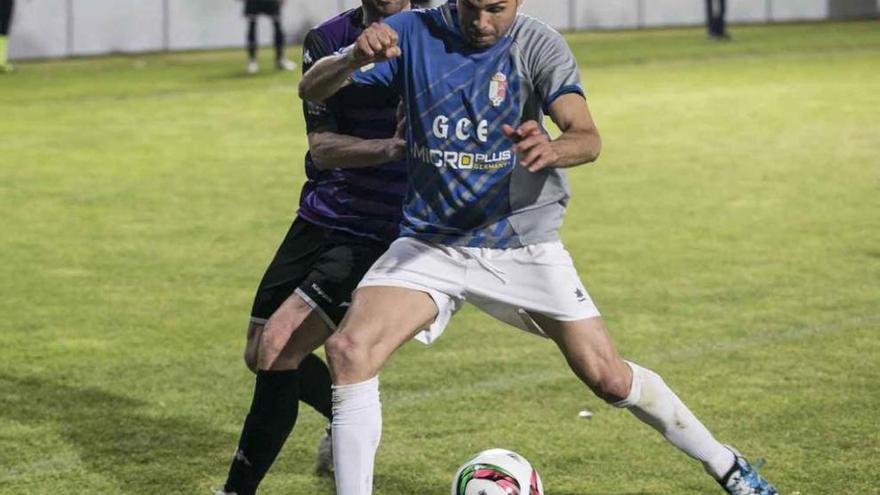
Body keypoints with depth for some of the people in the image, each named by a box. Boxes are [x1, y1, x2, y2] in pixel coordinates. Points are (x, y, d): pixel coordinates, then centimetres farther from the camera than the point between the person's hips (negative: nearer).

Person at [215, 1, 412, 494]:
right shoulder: (328, 41, -1)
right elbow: (322, 147, -10)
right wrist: (390, 147, -28)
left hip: (380, 234, -5)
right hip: (320, 218, 5)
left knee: (278, 348, -17)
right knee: (260, 355, 14)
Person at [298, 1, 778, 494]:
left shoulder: (538, 45, -11)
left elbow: (588, 138, -22)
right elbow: (312, 89, -11)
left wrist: (551, 149, -47)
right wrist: (353, 59, -35)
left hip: (522, 242, -1)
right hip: (430, 243, 1)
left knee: (609, 377, 1)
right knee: (350, 349, -23)